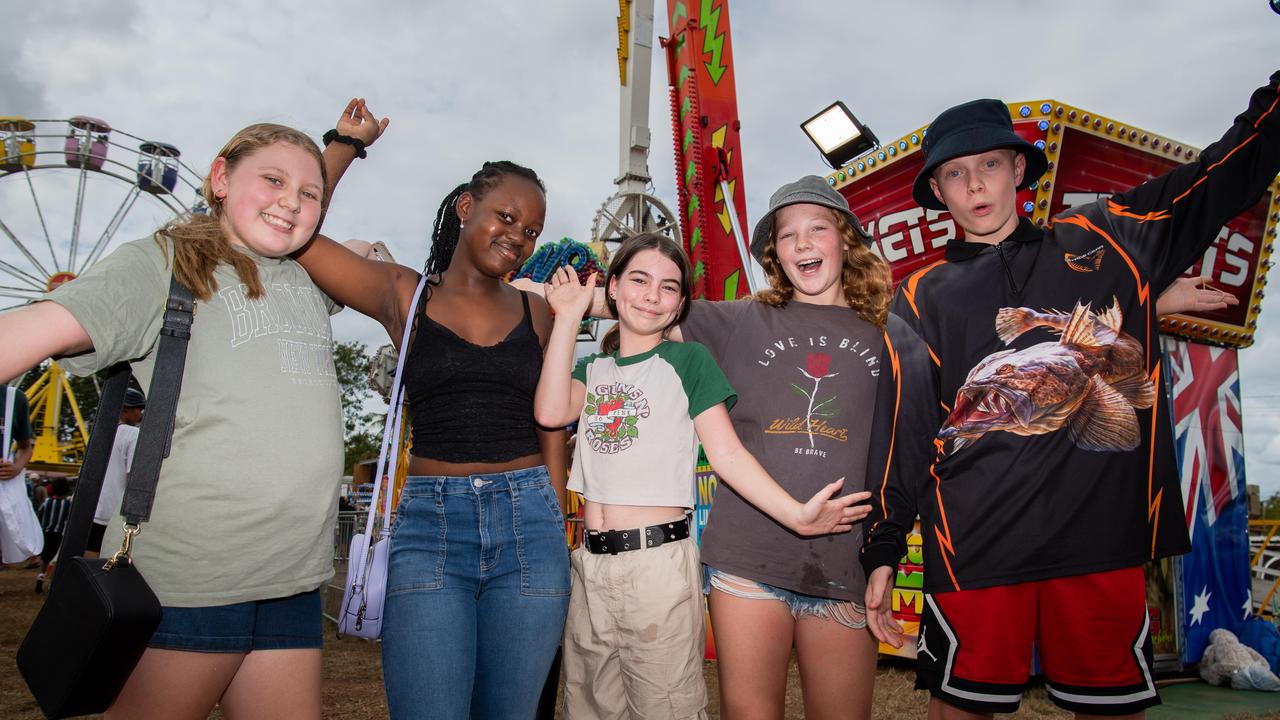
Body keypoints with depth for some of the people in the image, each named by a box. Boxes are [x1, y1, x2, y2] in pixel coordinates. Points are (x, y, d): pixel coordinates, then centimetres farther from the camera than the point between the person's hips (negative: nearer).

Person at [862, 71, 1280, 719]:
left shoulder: (1109, 240, 11)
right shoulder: (922, 299, 6)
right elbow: (900, 435, 4)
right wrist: (881, 553, 3)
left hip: (1104, 537, 2)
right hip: (975, 545, -1)